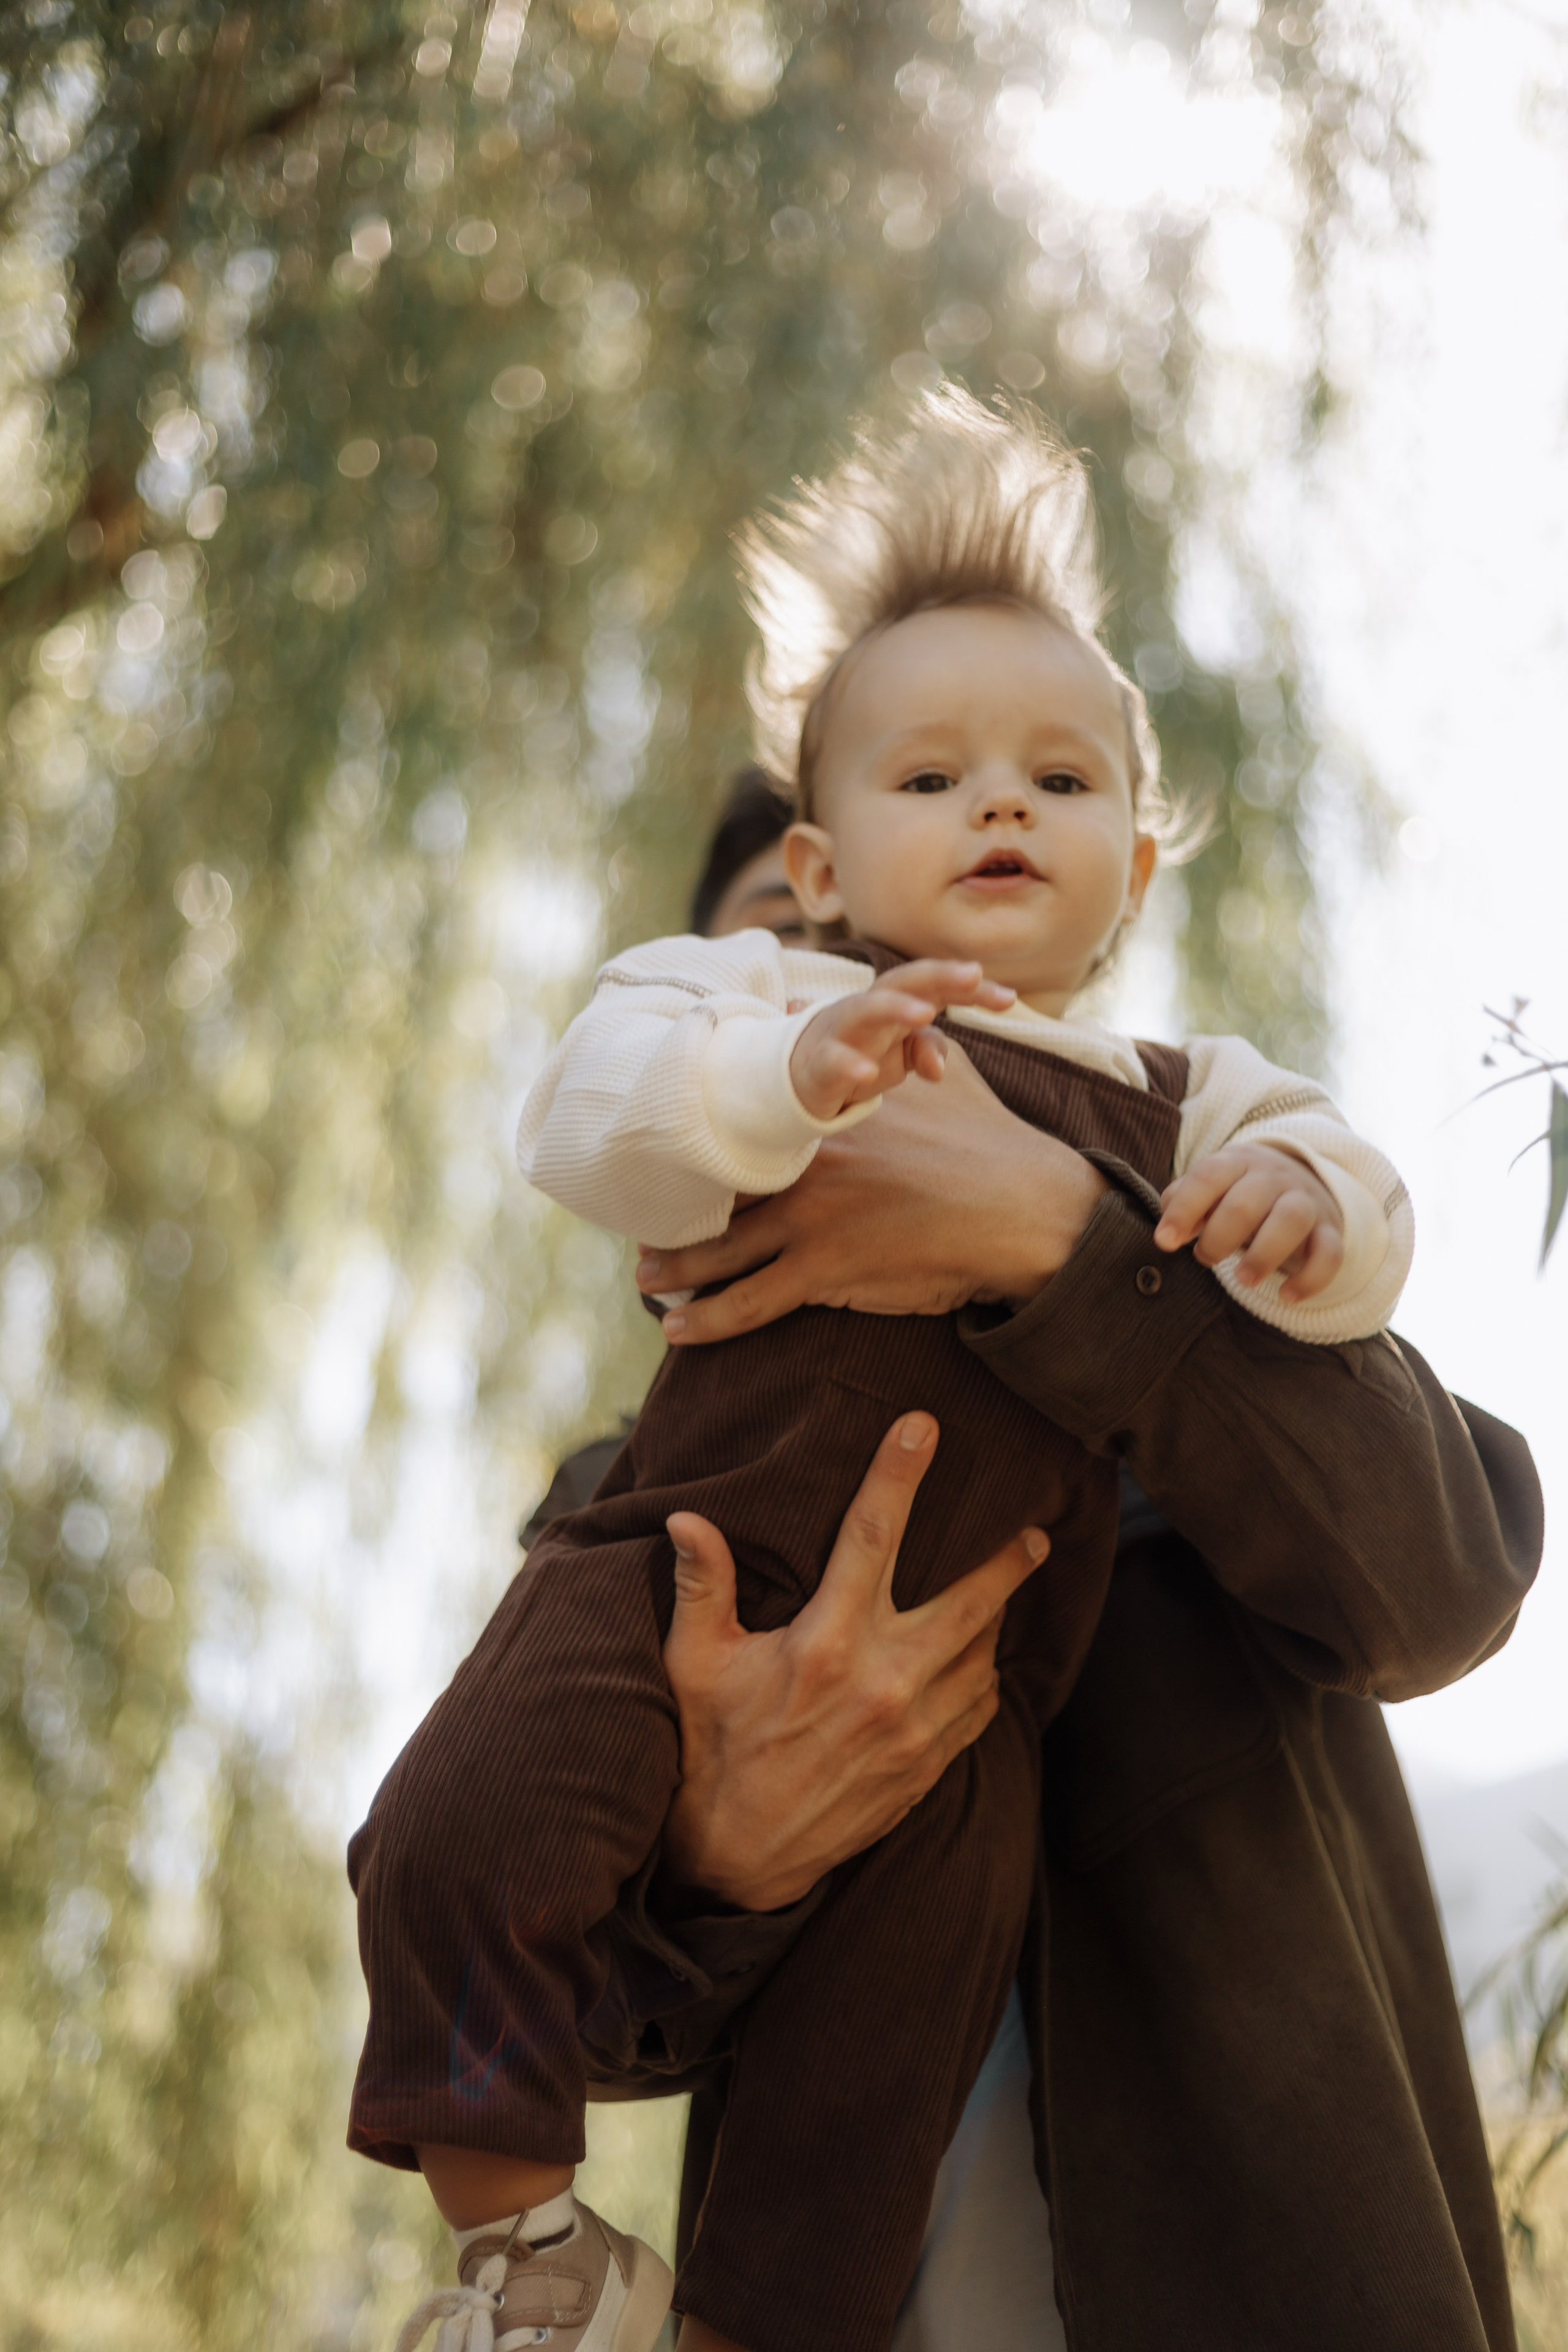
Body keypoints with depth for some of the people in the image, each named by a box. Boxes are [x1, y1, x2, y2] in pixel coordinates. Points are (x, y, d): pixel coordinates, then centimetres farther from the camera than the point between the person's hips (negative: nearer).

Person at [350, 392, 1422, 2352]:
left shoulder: (1174, 1104, 18)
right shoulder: (767, 1003, 6)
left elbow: (1352, 1205, 9)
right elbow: (588, 1117, -11)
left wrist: (1304, 1207, -15)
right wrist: (787, 1075, -29)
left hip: (961, 1672, 3)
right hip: (695, 1562, -2)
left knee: (893, 2039, 2)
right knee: (466, 1825, -20)